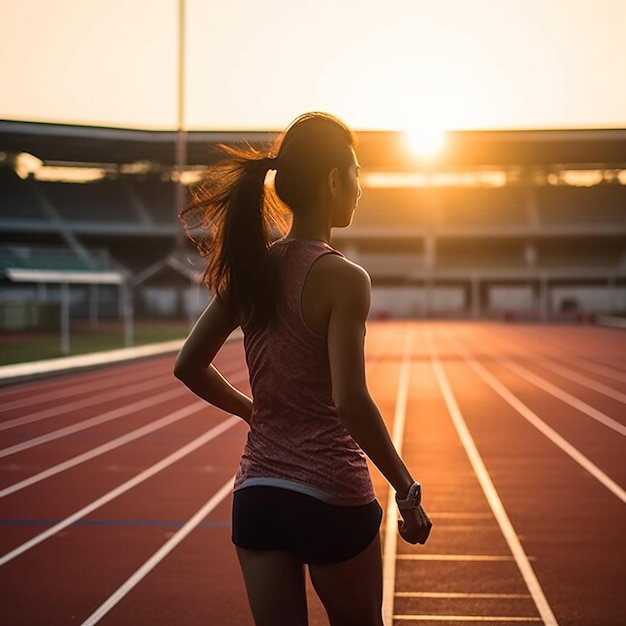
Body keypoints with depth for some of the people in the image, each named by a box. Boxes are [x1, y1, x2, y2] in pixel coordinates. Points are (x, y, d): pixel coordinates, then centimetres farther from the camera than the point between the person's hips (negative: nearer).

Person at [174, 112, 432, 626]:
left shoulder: (252, 270, 2)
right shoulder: (342, 278, -16)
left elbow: (189, 366, 9)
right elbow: (351, 403, -23)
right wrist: (408, 492, -14)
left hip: (255, 494, 5)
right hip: (332, 497, -5)